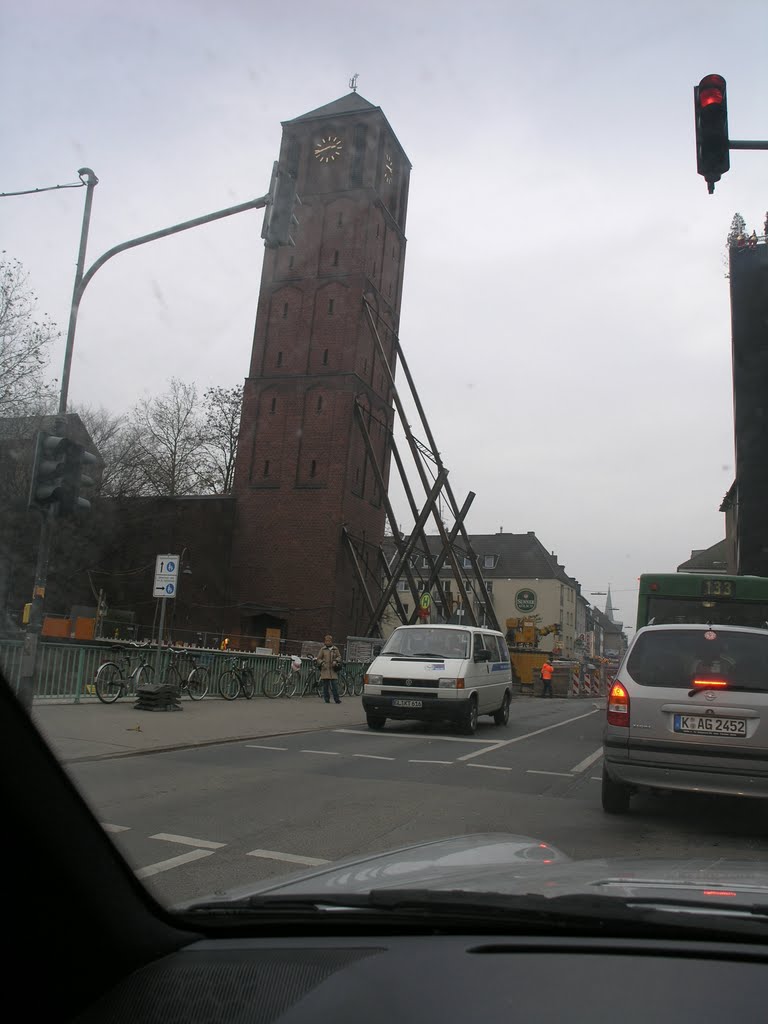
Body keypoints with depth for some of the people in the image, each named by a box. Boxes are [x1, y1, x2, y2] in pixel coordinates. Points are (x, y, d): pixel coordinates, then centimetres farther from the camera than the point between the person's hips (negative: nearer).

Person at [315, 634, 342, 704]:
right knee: (325, 686, 0)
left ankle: (336, 699, 0)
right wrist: (322, 663, -11)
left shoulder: (335, 649, 9)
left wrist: (336, 661, -4)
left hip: (333, 670, 0)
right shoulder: (322, 649, 5)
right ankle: (327, 699, 8)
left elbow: (339, 657, 15)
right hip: (325, 670, 0)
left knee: (334, 685, -5)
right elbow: (318, 659, 7)